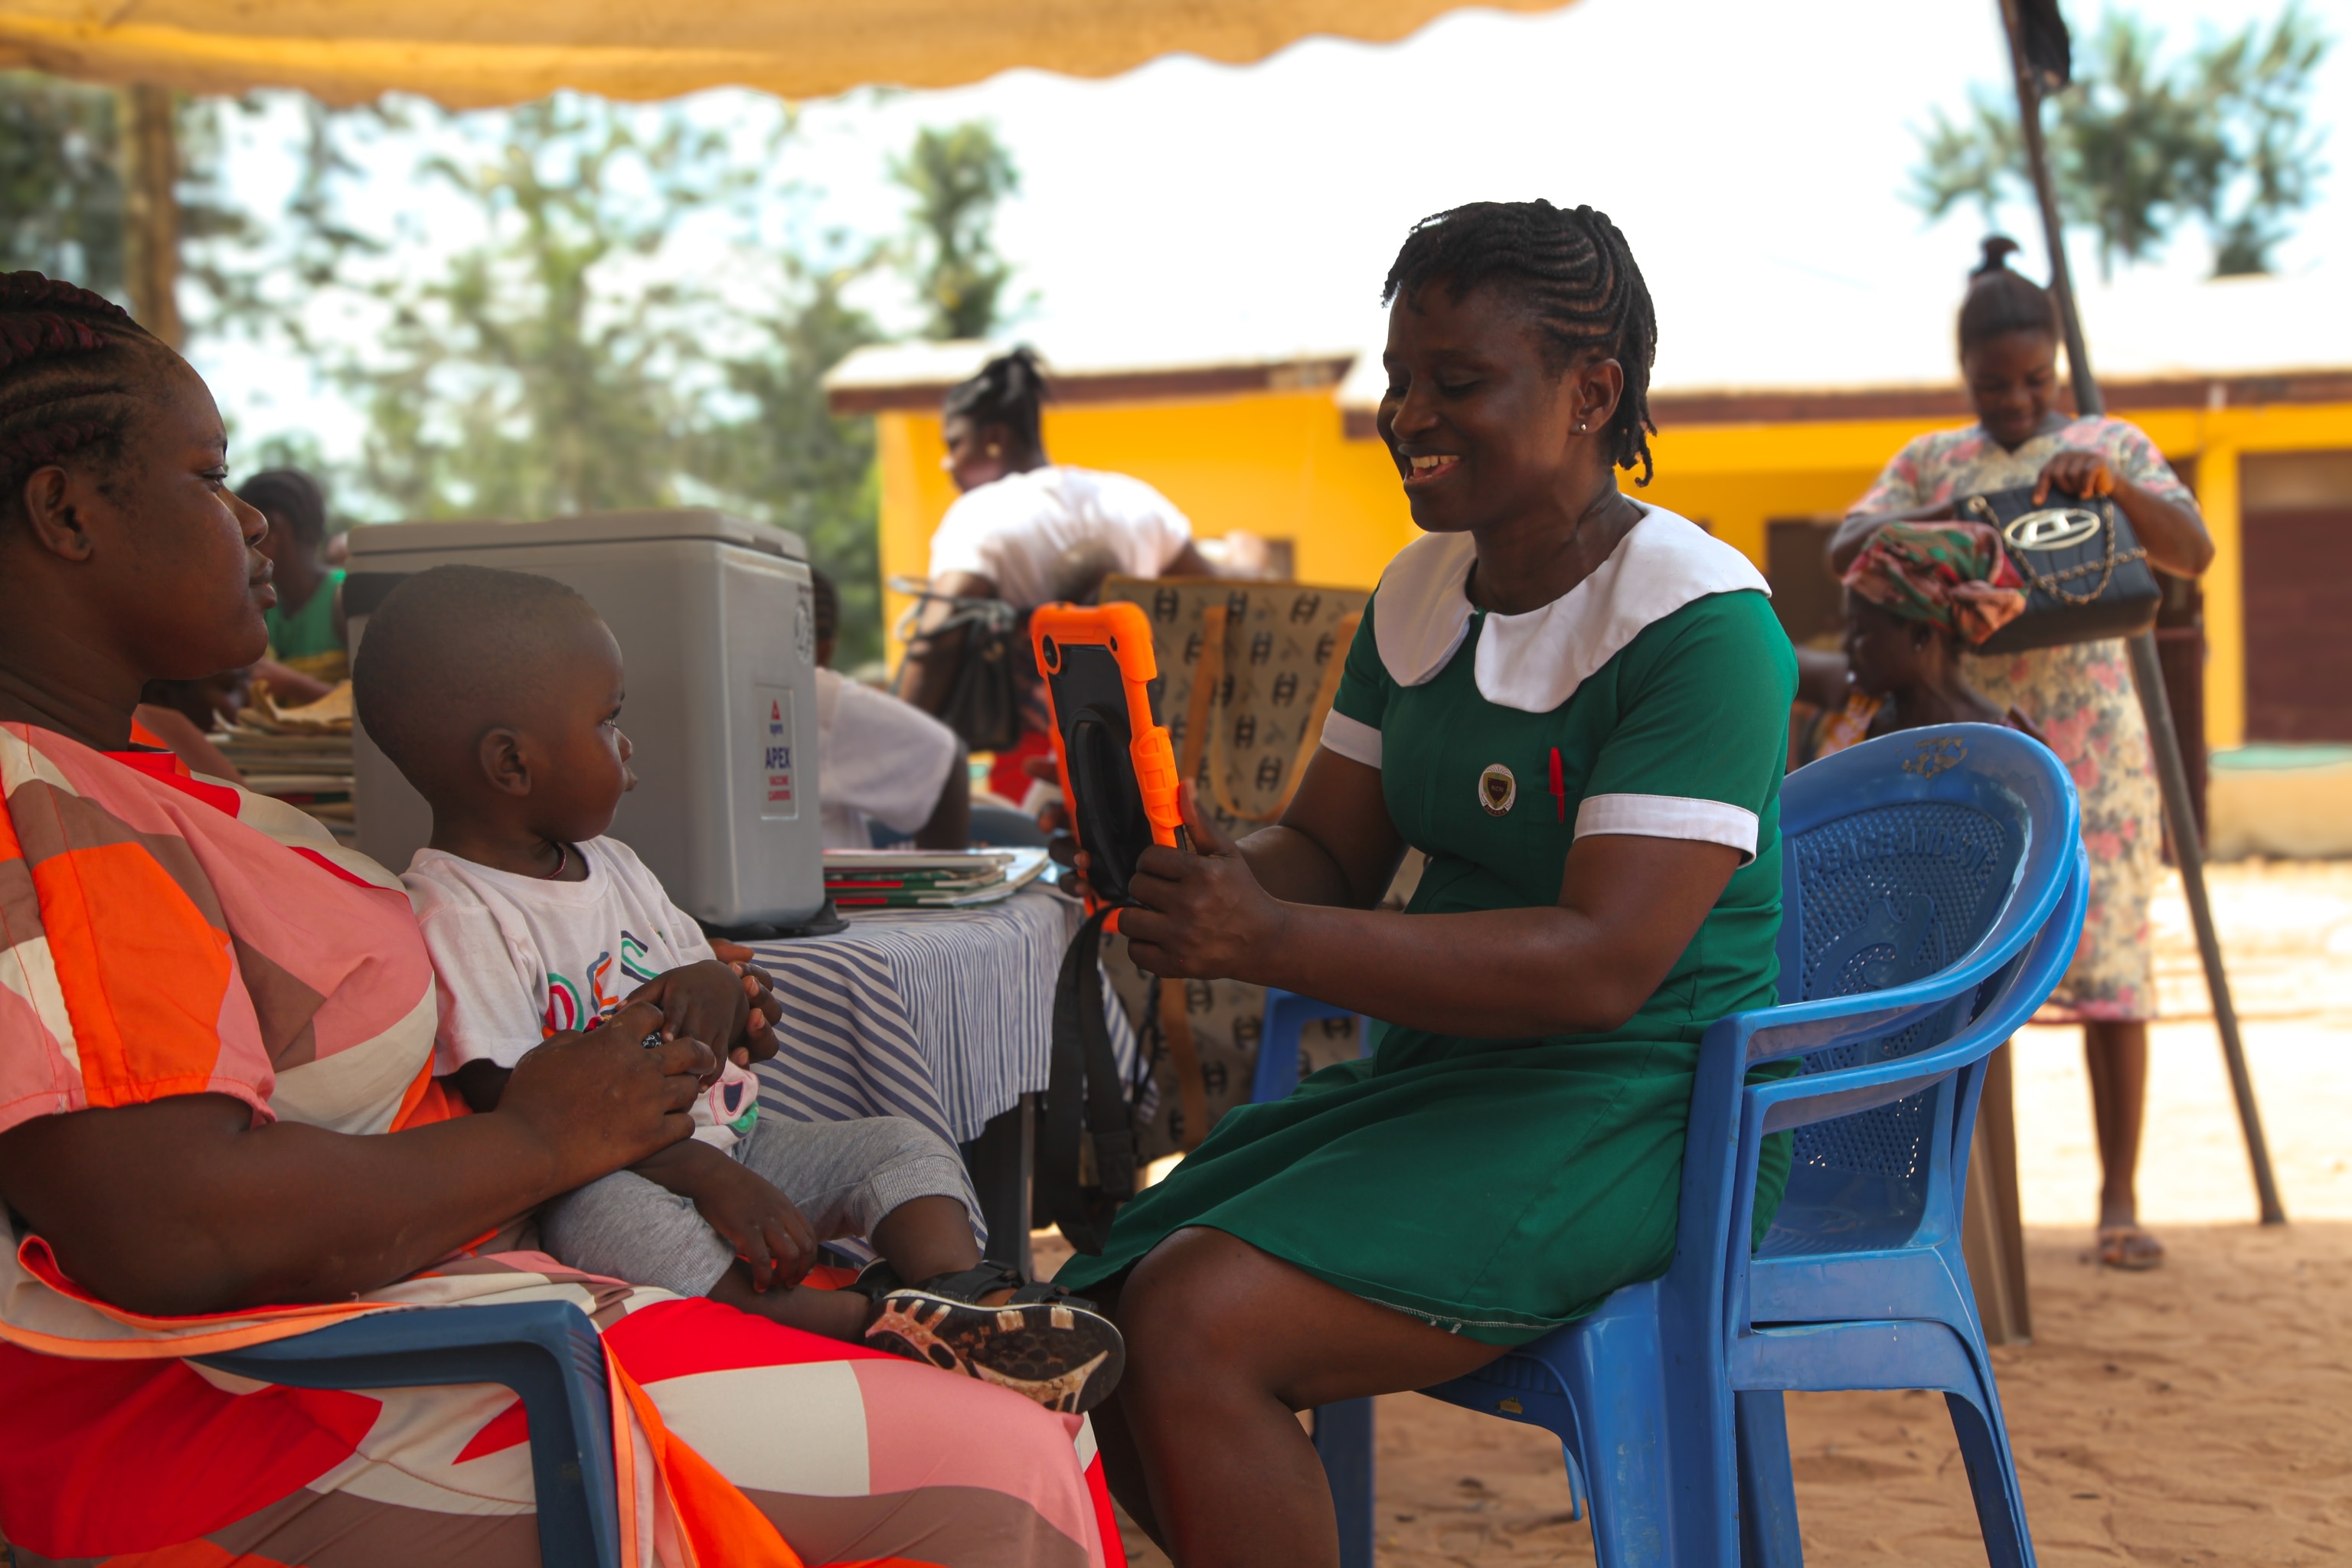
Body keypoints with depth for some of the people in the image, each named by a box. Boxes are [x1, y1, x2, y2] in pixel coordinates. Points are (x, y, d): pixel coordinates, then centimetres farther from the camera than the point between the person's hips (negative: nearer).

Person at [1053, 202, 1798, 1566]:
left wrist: (1268, 941, -30)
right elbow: (1330, 852, 12)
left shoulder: (1701, 622, -15)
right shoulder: (1420, 592, 11)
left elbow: (1602, 965, -24)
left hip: (1636, 1110, -8)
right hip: (1434, 1085, 8)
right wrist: (1209, 872, -12)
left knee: (1196, 1331, -25)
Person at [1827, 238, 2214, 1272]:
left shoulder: (2110, 446, 9)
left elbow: (2192, 555, -3)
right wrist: (1941, 521, -19)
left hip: (2092, 744, -1)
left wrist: (2115, 487, -21)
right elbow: (1844, 551, 0)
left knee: (2109, 963, -3)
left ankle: (2119, 1199, 4)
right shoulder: (1930, 464, 13)